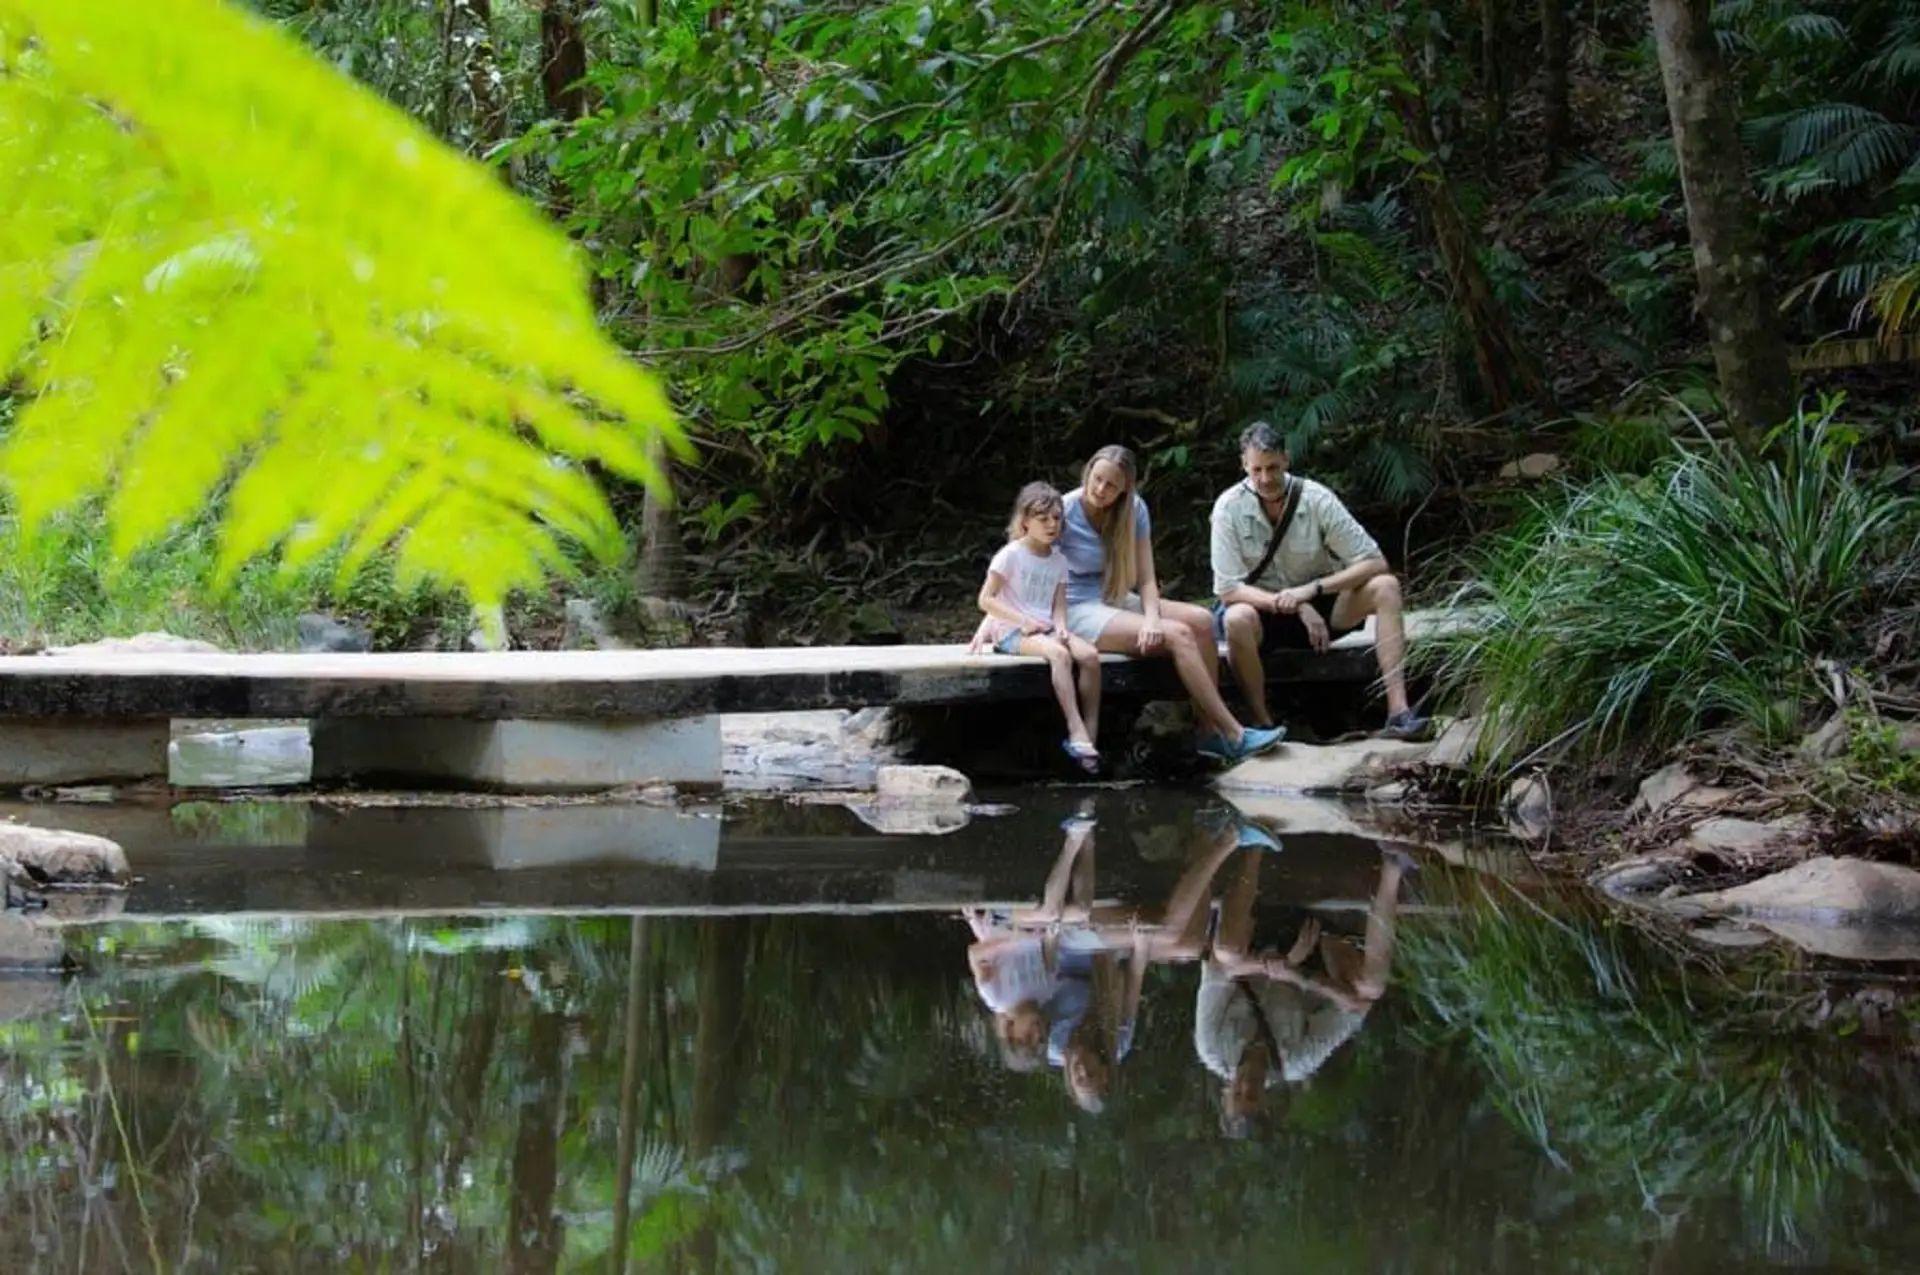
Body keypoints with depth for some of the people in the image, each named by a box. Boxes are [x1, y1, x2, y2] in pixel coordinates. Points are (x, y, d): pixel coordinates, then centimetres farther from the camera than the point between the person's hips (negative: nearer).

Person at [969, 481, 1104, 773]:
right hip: (1012, 632, -6)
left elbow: (1059, 605, 9)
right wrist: (1023, 621, -15)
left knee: (1089, 654, -23)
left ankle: (1090, 735, -20)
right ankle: (1076, 733, -37)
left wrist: (1061, 627, -13)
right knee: (1059, 654, -35)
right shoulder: (1011, 555, -5)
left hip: (1046, 628, 6)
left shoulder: (1059, 561, 12)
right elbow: (985, 599, -8)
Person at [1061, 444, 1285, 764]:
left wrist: (1152, 618, -20)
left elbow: (1146, 579, -1)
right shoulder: (1064, 512, -13)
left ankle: (1210, 732, -16)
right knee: (1177, 634, -25)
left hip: (1118, 601, 6)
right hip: (1079, 611, -6)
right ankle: (1234, 736, -23)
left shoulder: (1134, 509, 1)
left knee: (1201, 620, -18)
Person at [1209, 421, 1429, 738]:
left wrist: (1313, 589, -27)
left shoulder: (1316, 499, -13)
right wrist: (1296, 607, -28)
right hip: (1262, 610, -2)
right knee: (1237, 619, -37)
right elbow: (1228, 590, -18)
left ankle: (1398, 710, -29)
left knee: (1385, 586, -23)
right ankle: (1263, 725, -22)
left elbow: (1374, 563, -14)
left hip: (1318, 605, 2)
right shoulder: (1229, 507, -15)